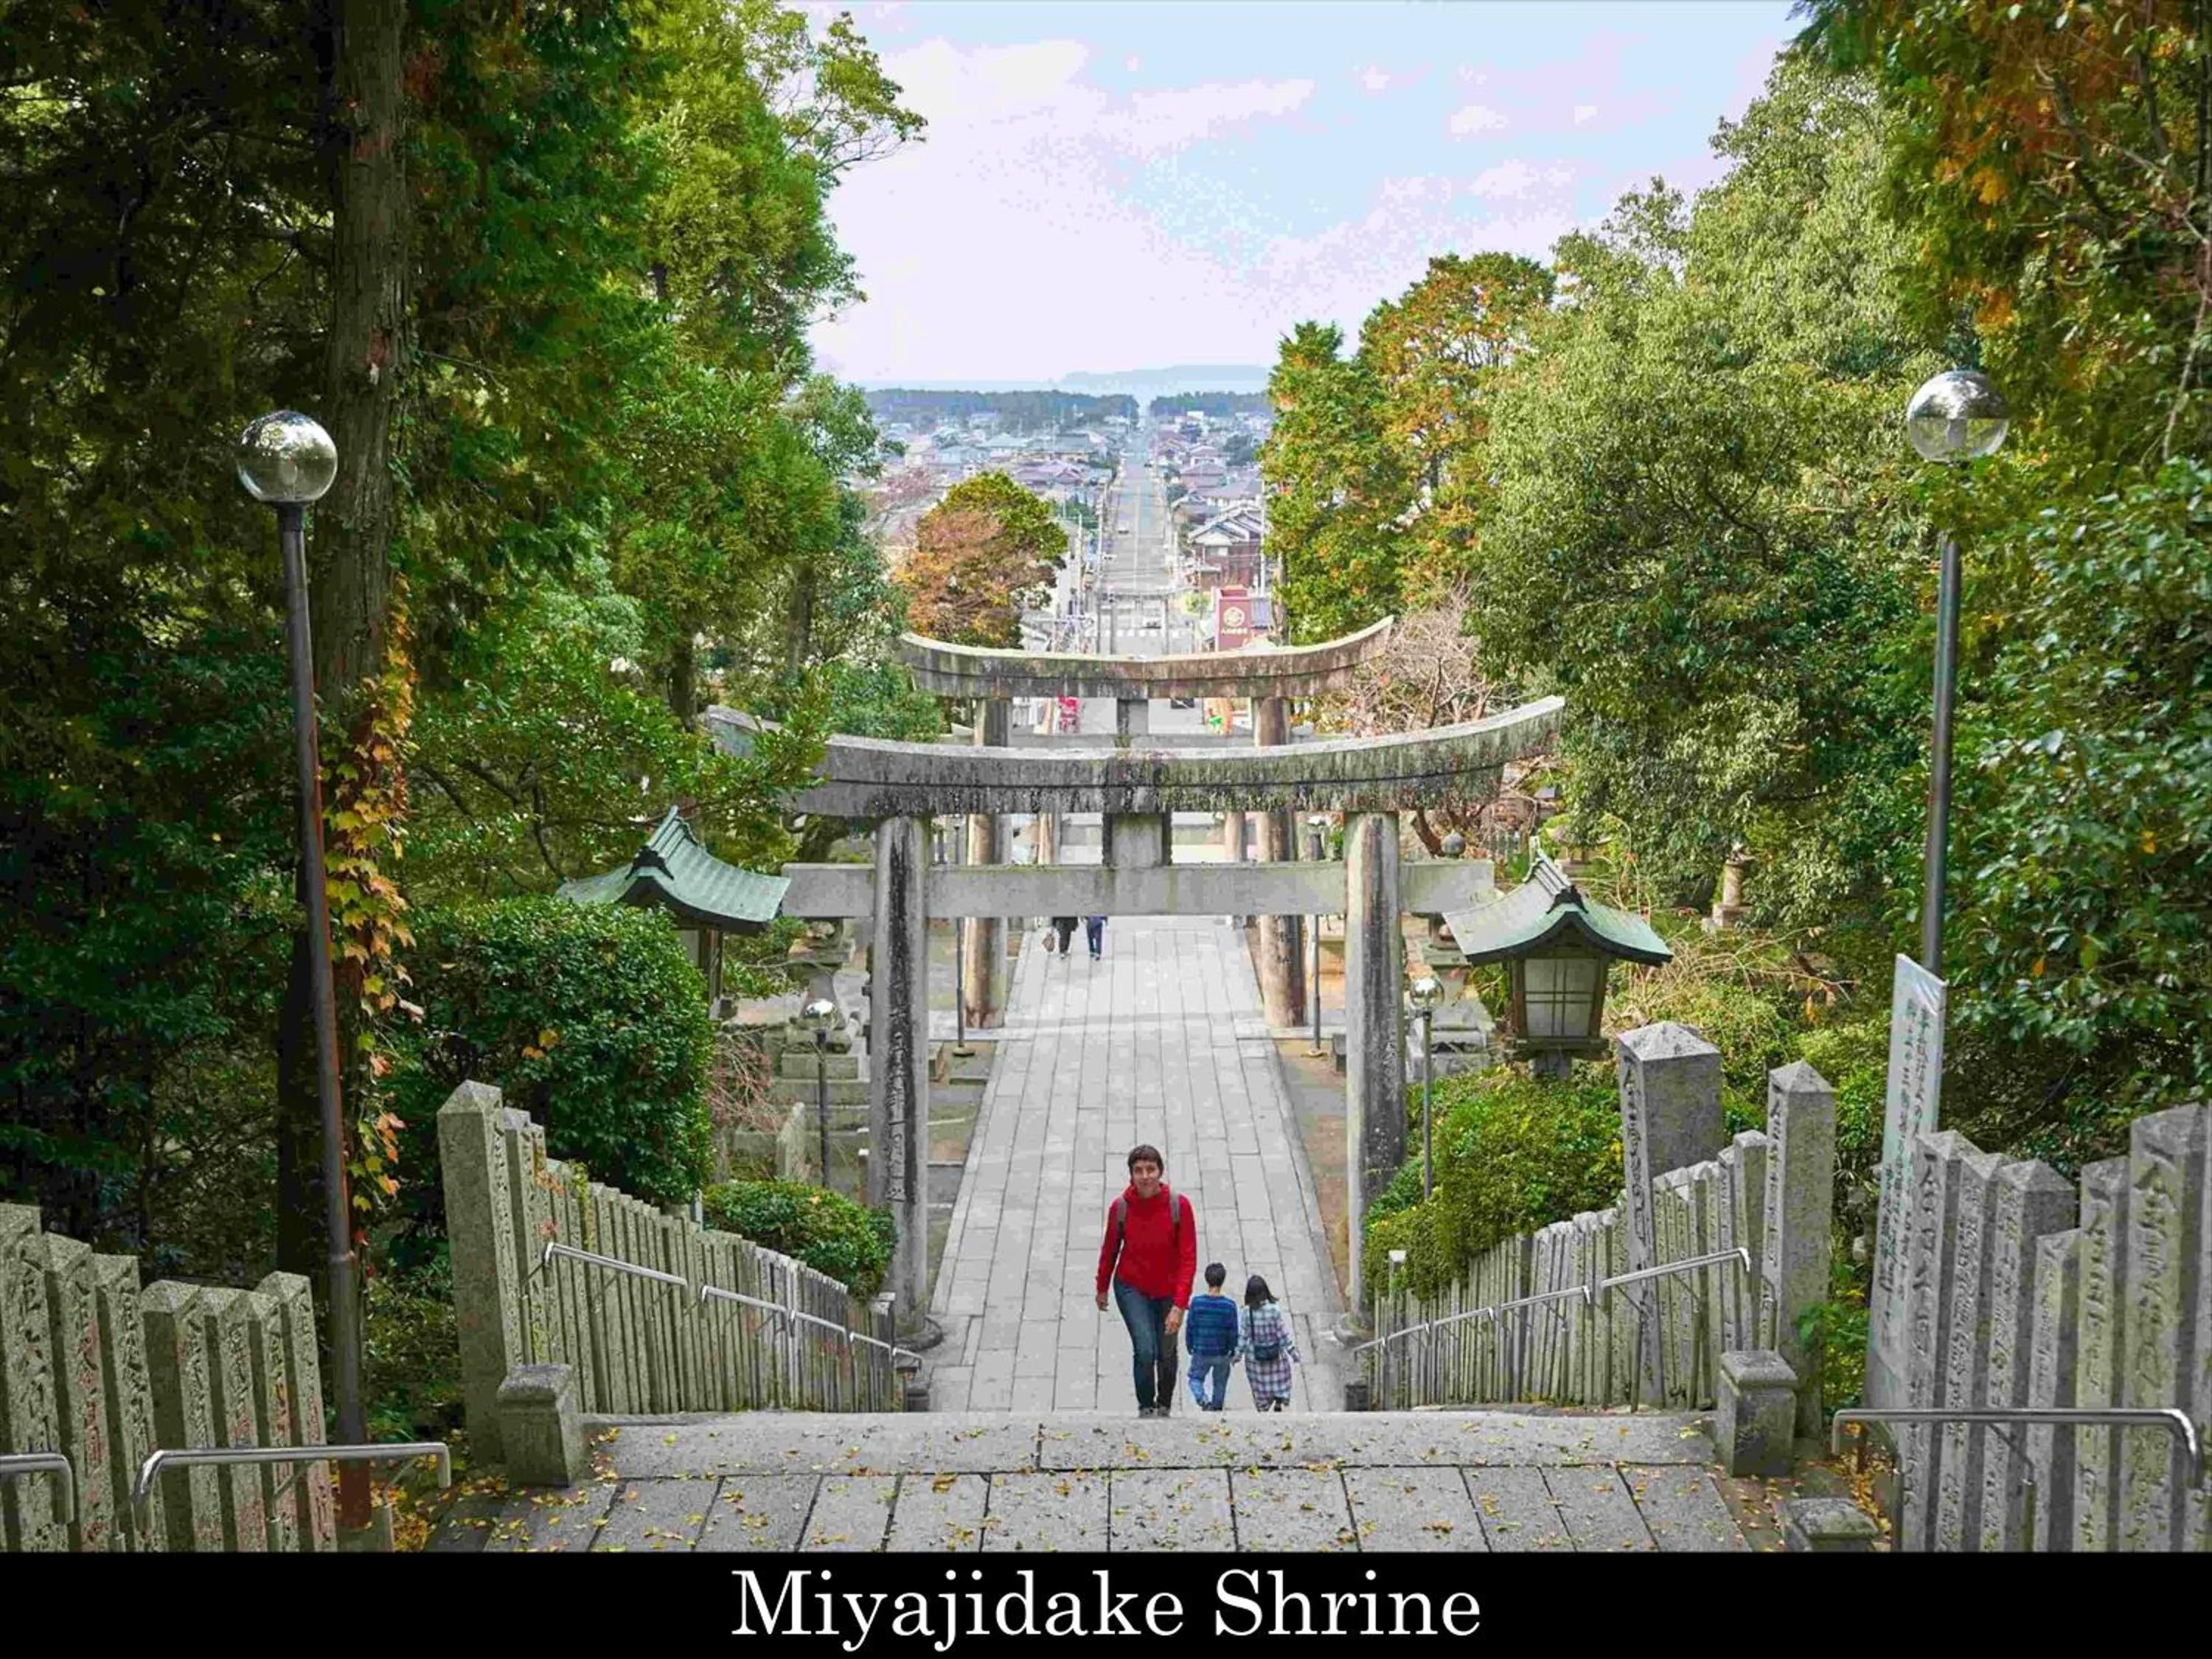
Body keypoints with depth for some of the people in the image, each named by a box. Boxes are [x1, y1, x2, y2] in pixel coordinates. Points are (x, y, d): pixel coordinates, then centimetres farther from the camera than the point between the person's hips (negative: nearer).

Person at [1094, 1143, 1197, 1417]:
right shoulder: (1120, 1207, -16)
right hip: (1132, 1288, -1)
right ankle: (1145, 1407, 10)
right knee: (1145, 1350, -14)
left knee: (1166, 1354, 13)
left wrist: (1180, 1305, -24)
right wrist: (1102, 1289, 14)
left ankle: (1164, 1406, 40)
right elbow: (1110, 1250, 2)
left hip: (1168, 1292, 1)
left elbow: (1188, 1258, -17)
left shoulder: (1179, 1205, -19)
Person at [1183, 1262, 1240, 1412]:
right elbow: (1233, 1332, -6)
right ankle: (1217, 1407, 22)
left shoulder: (1196, 1302, -12)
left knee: (1195, 1379, 15)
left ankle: (1204, 1401, -10)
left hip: (1201, 1352, -1)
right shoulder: (1229, 1305, -12)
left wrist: (1190, 1347, 11)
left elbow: (1189, 1327, -5)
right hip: (1222, 1354, 1)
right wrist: (1233, 1352, 10)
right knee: (1220, 1383, 20)